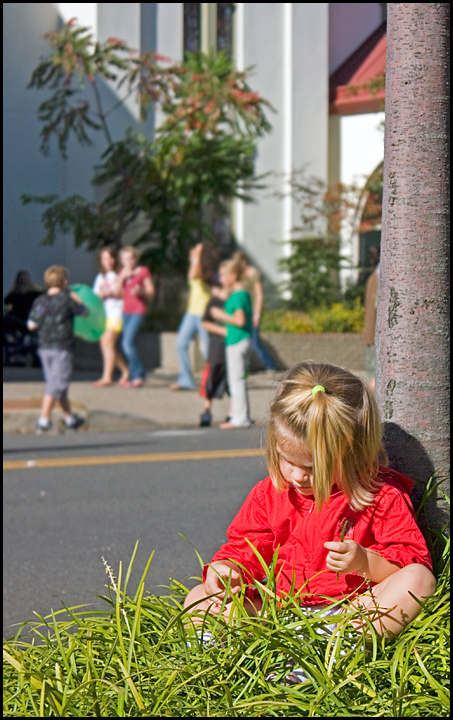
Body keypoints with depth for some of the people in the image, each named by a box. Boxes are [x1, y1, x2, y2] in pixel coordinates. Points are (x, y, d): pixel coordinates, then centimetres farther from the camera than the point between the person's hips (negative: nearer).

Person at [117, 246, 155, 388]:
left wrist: (141, 291, -24)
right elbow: (119, 292, 7)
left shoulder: (143, 271, -4)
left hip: (138, 310, -7)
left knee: (128, 342, -17)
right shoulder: (123, 272, 13)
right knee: (125, 344, 7)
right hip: (126, 310, 7)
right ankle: (133, 376, 16)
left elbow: (151, 291, -4)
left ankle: (138, 375, -9)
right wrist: (122, 278, -7)